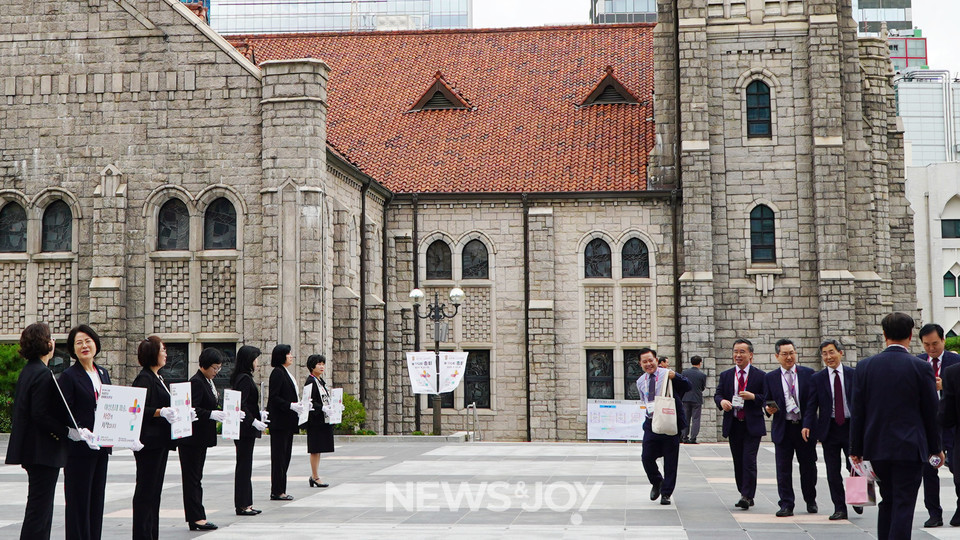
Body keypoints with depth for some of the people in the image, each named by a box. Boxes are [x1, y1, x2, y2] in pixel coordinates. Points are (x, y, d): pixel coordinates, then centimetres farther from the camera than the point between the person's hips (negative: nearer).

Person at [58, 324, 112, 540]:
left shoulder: (103, 373, 13)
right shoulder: (69, 376, -7)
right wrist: (81, 432, -24)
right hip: (79, 447, -7)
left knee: (97, 498, 11)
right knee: (78, 499, -1)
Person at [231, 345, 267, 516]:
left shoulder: (242, 377, 14)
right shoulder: (245, 379, -16)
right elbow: (241, 405, -22)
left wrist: (259, 414, 18)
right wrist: (254, 421, -21)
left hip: (244, 428, 10)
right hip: (245, 429, -10)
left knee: (245, 466, 13)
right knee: (244, 465, -4)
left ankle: (245, 503, 19)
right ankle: (242, 505, 2)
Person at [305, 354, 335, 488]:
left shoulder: (321, 381, 17)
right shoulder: (310, 381, -10)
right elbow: (309, 401, -17)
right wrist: (323, 408, -24)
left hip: (324, 420, 9)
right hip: (315, 420, -9)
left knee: (318, 449, 11)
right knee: (315, 450, -5)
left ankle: (313, 476, 17)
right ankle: (315, 477, -1)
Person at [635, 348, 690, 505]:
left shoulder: (667, 374, -5)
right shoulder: (640, 382, 10)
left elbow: (687, 387, -10)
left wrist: (675, 377, -27)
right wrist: (649, 408, 0)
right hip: (651, 423, 3)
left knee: (670, 461, 1)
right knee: (646, 457, -2)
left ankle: (666, 493, 14)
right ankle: (656, 482, 26)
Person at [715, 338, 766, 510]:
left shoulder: (760, 376, 0)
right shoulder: (725, 375, 10)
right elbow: (717, 394, 7)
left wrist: (753, 397, -19)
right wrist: (721, 401, -15)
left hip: (752, 425, -4)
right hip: (733, 425, 4)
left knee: (749, 461, -11)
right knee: (738, 462, 9)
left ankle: (747, 497, -8)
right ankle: (745, 495, 20)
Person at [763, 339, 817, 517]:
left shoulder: (808, 374, 4)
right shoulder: (770, 378, 5)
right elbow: (768, 403, 10)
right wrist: (769, 409, -13)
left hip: (805, 427, 0)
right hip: (783, 428, 0)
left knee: (808, 466, 9)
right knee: (783, 468, -1)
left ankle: (810, 501, 28)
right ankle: (786, 505, 5)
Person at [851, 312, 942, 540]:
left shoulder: (865, 366, -1)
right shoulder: (921, 367, -8)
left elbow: (858, 411, 1)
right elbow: (930, 412, -2)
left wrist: (856, 449, 6)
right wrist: (935, 448, 9)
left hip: (876, 446, 3)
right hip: (909, 448, -3)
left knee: (887, 502, 16)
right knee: (903, 504, 0)